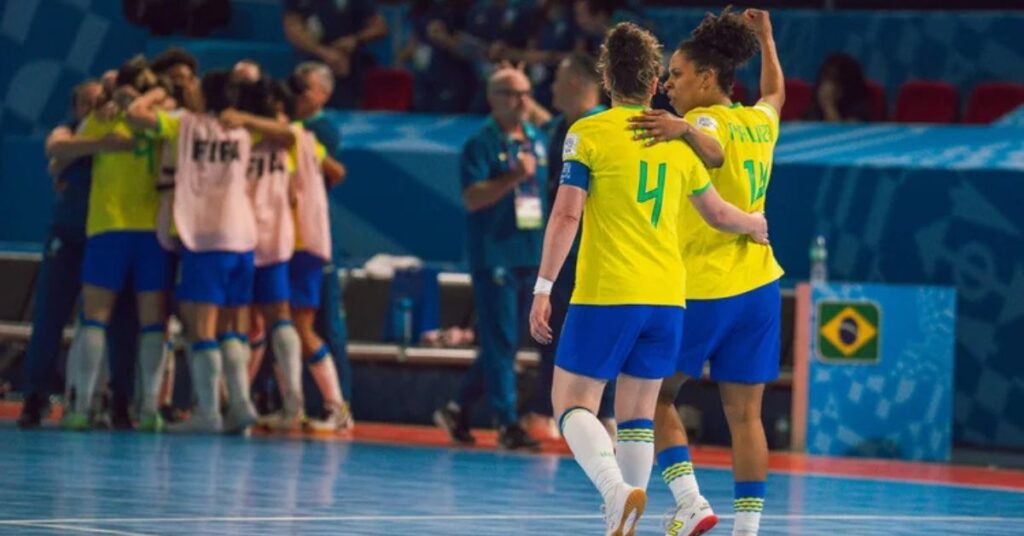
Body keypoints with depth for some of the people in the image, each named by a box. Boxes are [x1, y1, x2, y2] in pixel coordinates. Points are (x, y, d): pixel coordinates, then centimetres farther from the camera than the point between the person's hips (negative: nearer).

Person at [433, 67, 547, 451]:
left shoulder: (539, 142, 14)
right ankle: (507, 422, -6)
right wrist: (514, 177, -24)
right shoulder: (481, 144, -6)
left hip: (532, 256, 7)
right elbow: (472, 198, -15)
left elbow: (552, 187, 24)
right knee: (500, 342, -7)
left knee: (505, 343, 10)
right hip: (495, 256, -7)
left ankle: (459, 409, 22)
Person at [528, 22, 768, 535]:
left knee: (572, 402, 2)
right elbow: (718, 213, 23)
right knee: (636, 414, 11)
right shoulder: (678, 138, 11)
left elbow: (567, 215, -10)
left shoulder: (588, 133, -3)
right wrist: (755, 224, 43)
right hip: (666, 296, 5)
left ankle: (617, 489, -23)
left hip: (606, 295, -4)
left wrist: (543, 288, -8)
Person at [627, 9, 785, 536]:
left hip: (702, 290, -7)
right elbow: (775, 93, 35)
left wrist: (684, 129, -55)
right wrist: (765, 37, 48)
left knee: (655, 395, 6)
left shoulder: (707, 121, -11)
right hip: (758, 287, 7)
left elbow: (714, 152, -36)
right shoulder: (758, 124, 11)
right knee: (744, 413, 7)